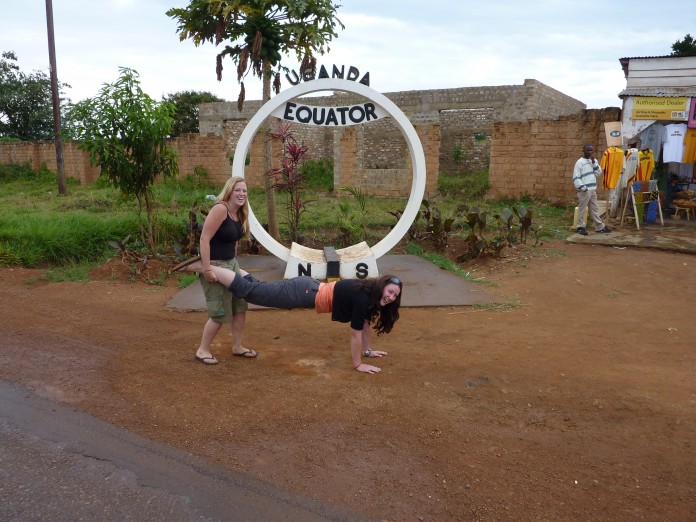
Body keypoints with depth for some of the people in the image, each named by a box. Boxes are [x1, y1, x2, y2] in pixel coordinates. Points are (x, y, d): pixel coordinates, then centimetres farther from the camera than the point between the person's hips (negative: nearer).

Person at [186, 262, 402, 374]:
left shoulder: (371, 296, 4)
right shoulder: (364, 298, -23)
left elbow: (365, 323, 18)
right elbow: (356, 333, -17)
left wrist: (368, 350, 24)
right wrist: (358, 364, -8)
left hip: (311, 288, 8)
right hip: (306, 293, -8)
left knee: (257, 289, 20)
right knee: (250, 291, -3)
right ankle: (205, 267, 2)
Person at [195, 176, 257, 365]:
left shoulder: (239, 214, 7)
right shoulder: (220, 209, -20)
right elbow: (204, 239, -24)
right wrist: (207, 269, -27)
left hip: (231, 263, 9)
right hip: (215, 265, -9)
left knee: (240, 306, 12)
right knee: (220, 313, -2)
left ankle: (237, 347, 28)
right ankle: (202, 350, 17)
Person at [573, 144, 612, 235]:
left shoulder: (594, 161, 12)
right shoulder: (579, 162, -9)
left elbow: (598, 174, 3)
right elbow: (576, 178, -13)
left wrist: (594, 162, -6)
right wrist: (583, 188, -18)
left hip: (593, 189, 7)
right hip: (584, 190, -7)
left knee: (595, 208, 12)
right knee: (582, 209, 0)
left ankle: (600, 227, 18)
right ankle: (581, 227, 9)